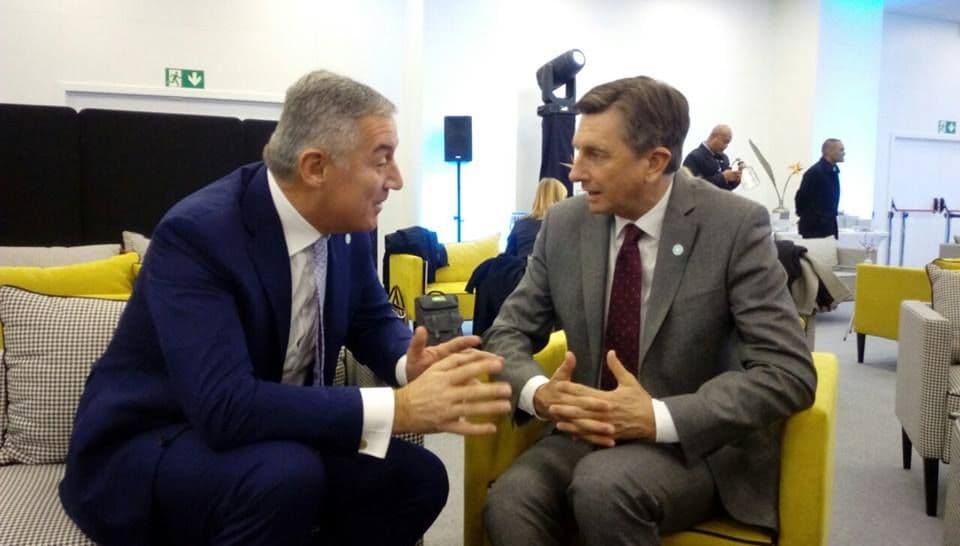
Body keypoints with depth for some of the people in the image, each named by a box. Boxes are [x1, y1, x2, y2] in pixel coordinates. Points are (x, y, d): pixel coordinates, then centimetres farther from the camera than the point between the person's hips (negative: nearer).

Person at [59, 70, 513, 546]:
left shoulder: (345, 223, -6)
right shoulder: (196, 232, -27)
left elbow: (372, 321, 9)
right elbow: (224, 406, -36)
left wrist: (409, 364, -16)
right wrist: (397, 408, -37)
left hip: (276, 441, 7)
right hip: (148, 446, -6)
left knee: (416, 477, -10)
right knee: (288, 475, -34)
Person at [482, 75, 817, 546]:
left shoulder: (735, 226, -13)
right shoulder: (564, 224, -1)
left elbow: (790, 373, -17)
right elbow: (506, 334, 3)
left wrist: (659, 417, -29)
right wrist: (540, 392, -20)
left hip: (700, 445, -2)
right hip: (591, 434, 3)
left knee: (603, 484, -32)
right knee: (509, 502, -27)